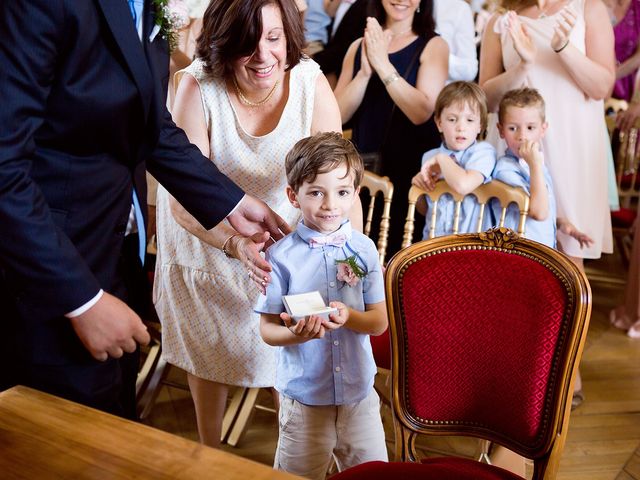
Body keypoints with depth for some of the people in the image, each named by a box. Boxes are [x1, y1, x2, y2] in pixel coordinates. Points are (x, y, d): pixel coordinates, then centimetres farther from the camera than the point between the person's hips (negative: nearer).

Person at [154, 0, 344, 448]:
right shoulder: (197, 86, -28)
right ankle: (209, 449, 47)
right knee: (209, 352, 20)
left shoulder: (312, 83, -23)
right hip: (206, 241, 0)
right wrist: (235, 244, -48)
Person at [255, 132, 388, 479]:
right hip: (304, 397, -2)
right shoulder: (281, 256, -11)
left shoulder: (363, 249, -4)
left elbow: (380, 321, -1)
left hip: (360, 393, 2)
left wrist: (348, 316, -21)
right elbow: (267, 330, -7)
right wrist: (297, 333, -28)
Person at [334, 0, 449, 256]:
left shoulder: (433, 46, -1)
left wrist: (383, 64, -18)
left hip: (410, 167, -3)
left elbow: (421, 112, -15)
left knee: (398, 252, 2)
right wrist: (366, 71, -14)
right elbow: (340, 114, -1)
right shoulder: (359, 46, 8)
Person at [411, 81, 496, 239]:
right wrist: (418, 182, 1)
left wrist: (442, 159, -11)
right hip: (431, 242, 3)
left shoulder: (483, 152, -5)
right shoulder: (429, 157, 8)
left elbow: (463, 185, -26)